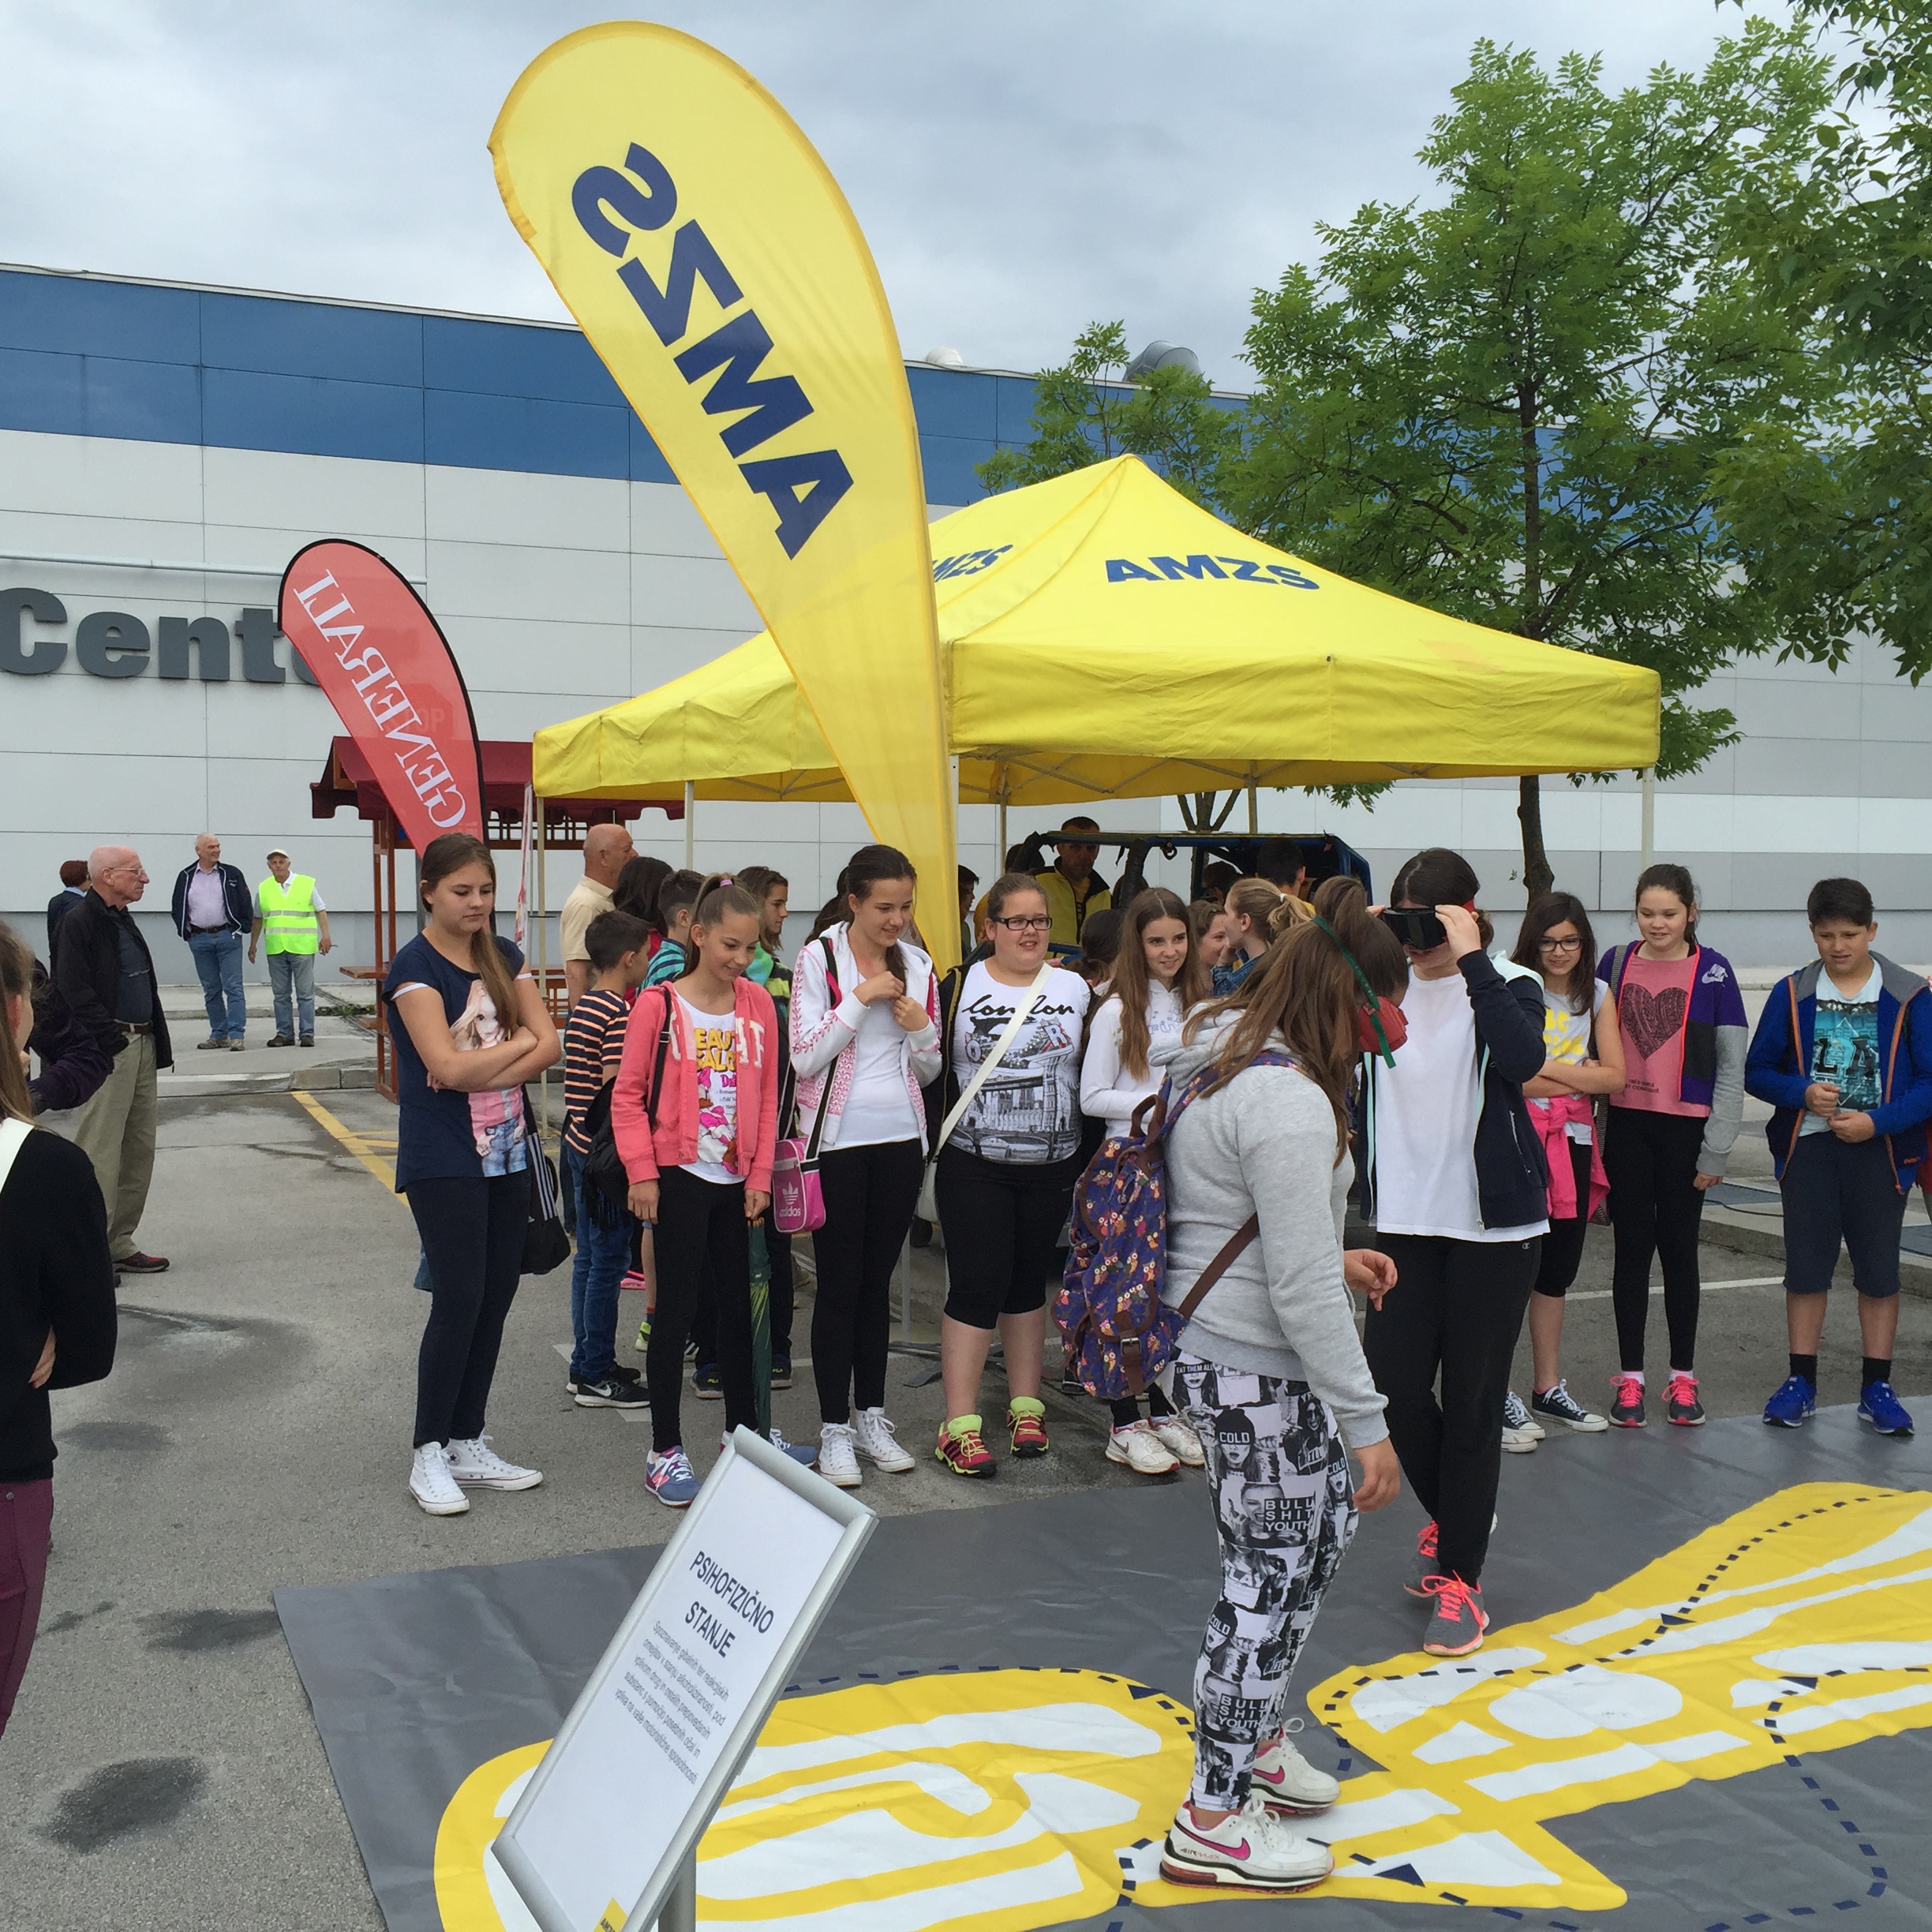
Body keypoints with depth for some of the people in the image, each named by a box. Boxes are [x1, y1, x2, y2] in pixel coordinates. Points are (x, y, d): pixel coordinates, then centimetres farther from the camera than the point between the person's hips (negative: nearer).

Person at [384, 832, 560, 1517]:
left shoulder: (505, 957, 9)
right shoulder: (415, 965, -9)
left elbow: (548, 1046, 0)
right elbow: (447, 1067, -19)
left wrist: (483, 1071, -15)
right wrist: (518, 1043, -6)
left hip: (506, 1152, 6)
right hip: (443, 1158, -6)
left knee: (495, 1299, 8)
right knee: (459, 1299, -8)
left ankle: (468, 1445, 19)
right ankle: (429, 1454, 5)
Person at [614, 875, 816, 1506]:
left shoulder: (758, 1005, 3)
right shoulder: (658, 1005, -8)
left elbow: (767, 1096, 6)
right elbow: (628, 1096, -7)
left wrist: (760, 1176, 2)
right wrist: (642, 1174, -13)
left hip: (735, 1182, 5)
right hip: (679, 1178, -4)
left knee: (738, 1304, 15)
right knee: (675, 1310, 1)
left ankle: (744, 1430, 30)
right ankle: (665, 1451, 10)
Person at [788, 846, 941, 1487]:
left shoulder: (917, 965, 7)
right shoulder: (819, 958, -5)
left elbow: (928, 1072, 12)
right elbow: (805, 1057, -13)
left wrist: (920, 1028, -8)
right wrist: (861, 998, -16)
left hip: (900, 1138, 4)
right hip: (838, 1138, -4)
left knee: (877, 1280, 11)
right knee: (839, 1283, 0)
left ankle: (871, 1415, 21)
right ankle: (834, 1427, 9)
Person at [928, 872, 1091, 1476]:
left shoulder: (1076, 990, 4)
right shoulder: (959, 987, -2)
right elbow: (933, 1070, 0)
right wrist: (943, 1140, -7)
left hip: (1051, 1168, 3)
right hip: (973, 1170, -3)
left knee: (1029, 1282, 13)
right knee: (976, 1285, -5)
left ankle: (1025, 1406, 25)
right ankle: (959, 1426, 0)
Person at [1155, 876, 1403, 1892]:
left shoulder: (1219, 1058, 7)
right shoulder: (1290, 1104, -25)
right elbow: (1301, 1291, -26)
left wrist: (1333, 1255, 17)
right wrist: (1366, 1424, -19)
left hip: (1219, 1347, 10)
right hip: (1254, 1370, -10)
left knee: (1321, 1533, 23)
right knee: (1271, 1575, 3)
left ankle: (1252, 1737, 40)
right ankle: (1213, 1820, 18)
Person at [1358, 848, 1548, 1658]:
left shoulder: (1507, 986, -4)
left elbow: (1524, 1057, -26)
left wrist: (1471, 960, -24)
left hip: (1495, 1224, -3)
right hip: (1404, 1219, 3)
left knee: (1472, 1399, 4)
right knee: (1394, 1385, 3)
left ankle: (1459, 1577, 18)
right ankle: (1452, 1515, 34)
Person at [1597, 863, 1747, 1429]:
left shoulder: (1713, 971, -4)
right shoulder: (1614, 964, 2)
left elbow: (1731, 1068, -2)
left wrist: (1716, 1149, -6)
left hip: (1685, 1128, -1)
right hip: (1626, 1126, 2)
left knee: (1679, 1248, 8)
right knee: (1632, 1248, 6)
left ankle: (1682, 1377, 20)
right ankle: (1629, 1376, 15)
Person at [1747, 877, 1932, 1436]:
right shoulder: (1792, 994, 2)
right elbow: (1757, 1071, 5)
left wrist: (1878, 1121, -16)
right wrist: (1803, 1093, -14)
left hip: (1879, 1151, -1)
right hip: (1808, 1148, 1)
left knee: (1879, 1272, 6)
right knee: (1805, 1268, 6)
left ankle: (1877, 1387, 17)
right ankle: (1801, 1381, 16)